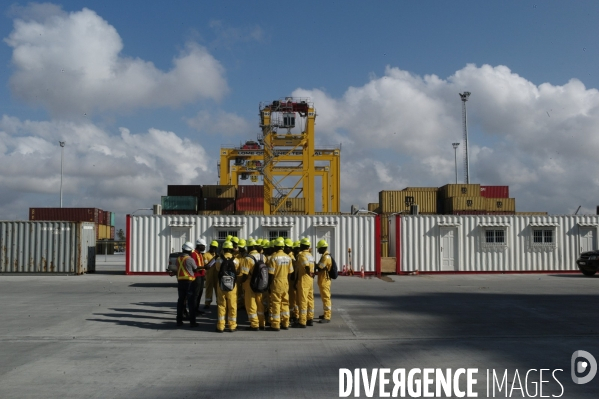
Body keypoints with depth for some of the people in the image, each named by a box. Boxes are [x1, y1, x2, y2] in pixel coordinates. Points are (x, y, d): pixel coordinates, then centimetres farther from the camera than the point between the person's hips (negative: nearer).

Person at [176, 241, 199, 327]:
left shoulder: (178, 259, 6)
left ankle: (179, 320, 17)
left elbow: (178, 269, 7)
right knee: (191, 302, -1)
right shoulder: (190, 259, -12)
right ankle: (192, 322, -1)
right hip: (189, 281, -6)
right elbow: (195, 269, 1)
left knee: (180, 300, 13)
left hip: (180, 281, 6)